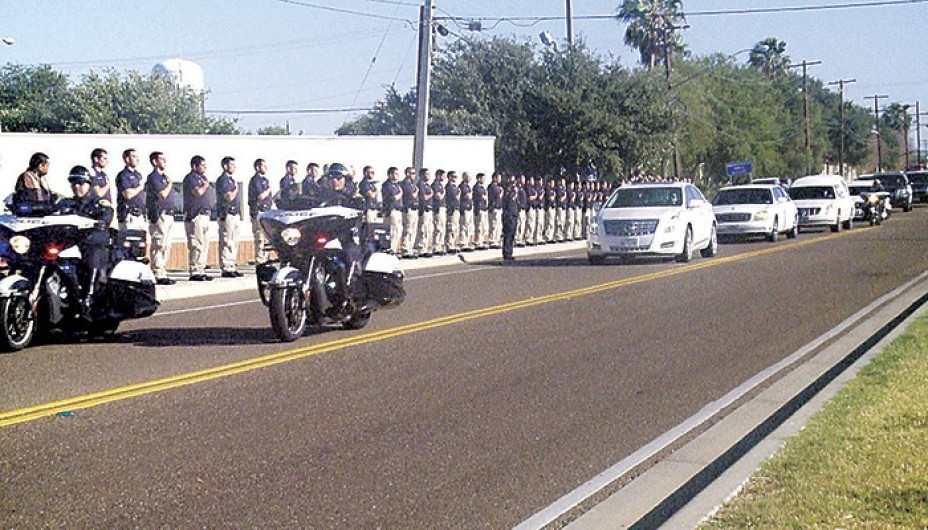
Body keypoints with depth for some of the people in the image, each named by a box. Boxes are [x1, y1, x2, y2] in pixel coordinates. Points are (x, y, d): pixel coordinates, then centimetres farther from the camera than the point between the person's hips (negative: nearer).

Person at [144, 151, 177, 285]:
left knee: (166, 246, 10)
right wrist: (169, 184, -4)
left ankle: (163, 273, 14)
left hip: (168, 215, 9)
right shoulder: (153, 177, -8)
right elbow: (162, 194, -18)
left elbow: (172, 195, 27)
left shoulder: (164, 177, 21)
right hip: (159, 215, -9)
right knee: (159, 246, -10)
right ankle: (158, 275, -11)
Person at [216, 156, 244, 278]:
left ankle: (232, 267, 15)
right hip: (227, 214, -10)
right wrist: (236, 188, -3)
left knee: (234, 242, 11)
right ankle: (226, 269, -10)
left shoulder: (232, 180, 20)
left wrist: (239, 215, 17)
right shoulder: (222, 180, -9)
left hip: (235, 214, 10)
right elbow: (229, 197, -20)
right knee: (226, 243, -9)